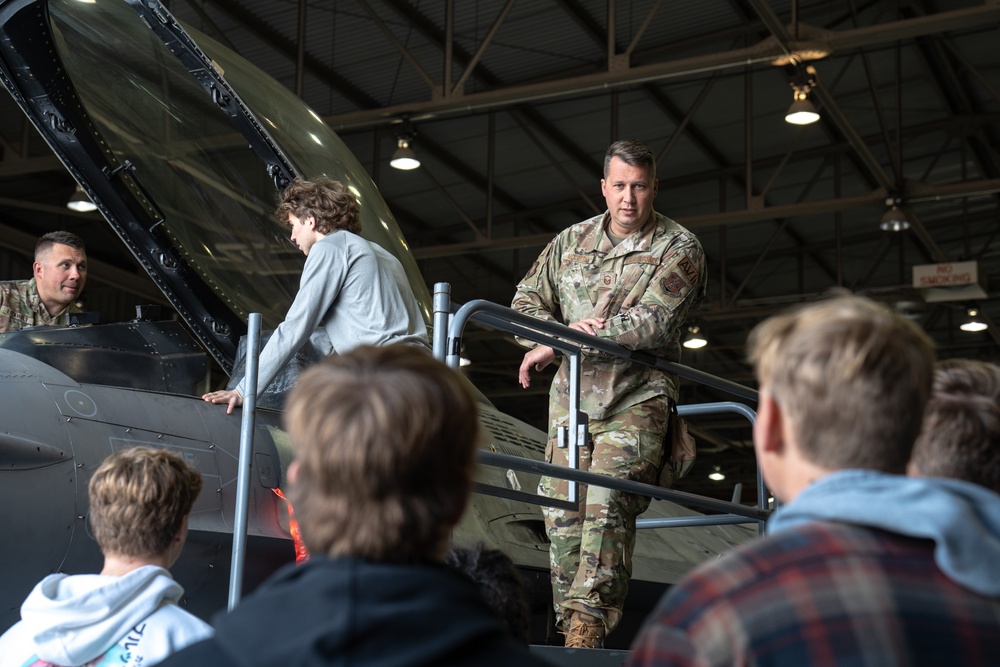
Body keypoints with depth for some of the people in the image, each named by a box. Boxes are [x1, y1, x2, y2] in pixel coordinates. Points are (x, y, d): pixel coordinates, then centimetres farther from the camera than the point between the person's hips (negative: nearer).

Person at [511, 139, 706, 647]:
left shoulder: (678, 248, -2)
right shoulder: (570, 242, 13)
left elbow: (653, 322, -15)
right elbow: (526, 300, 15)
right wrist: (566, 331, -9)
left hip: (638, 398, -4)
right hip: (573, 395, 4)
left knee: (607, 503, -18)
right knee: (562, 507, 1)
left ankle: (590, 620, -19)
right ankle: (572, 623, 9)